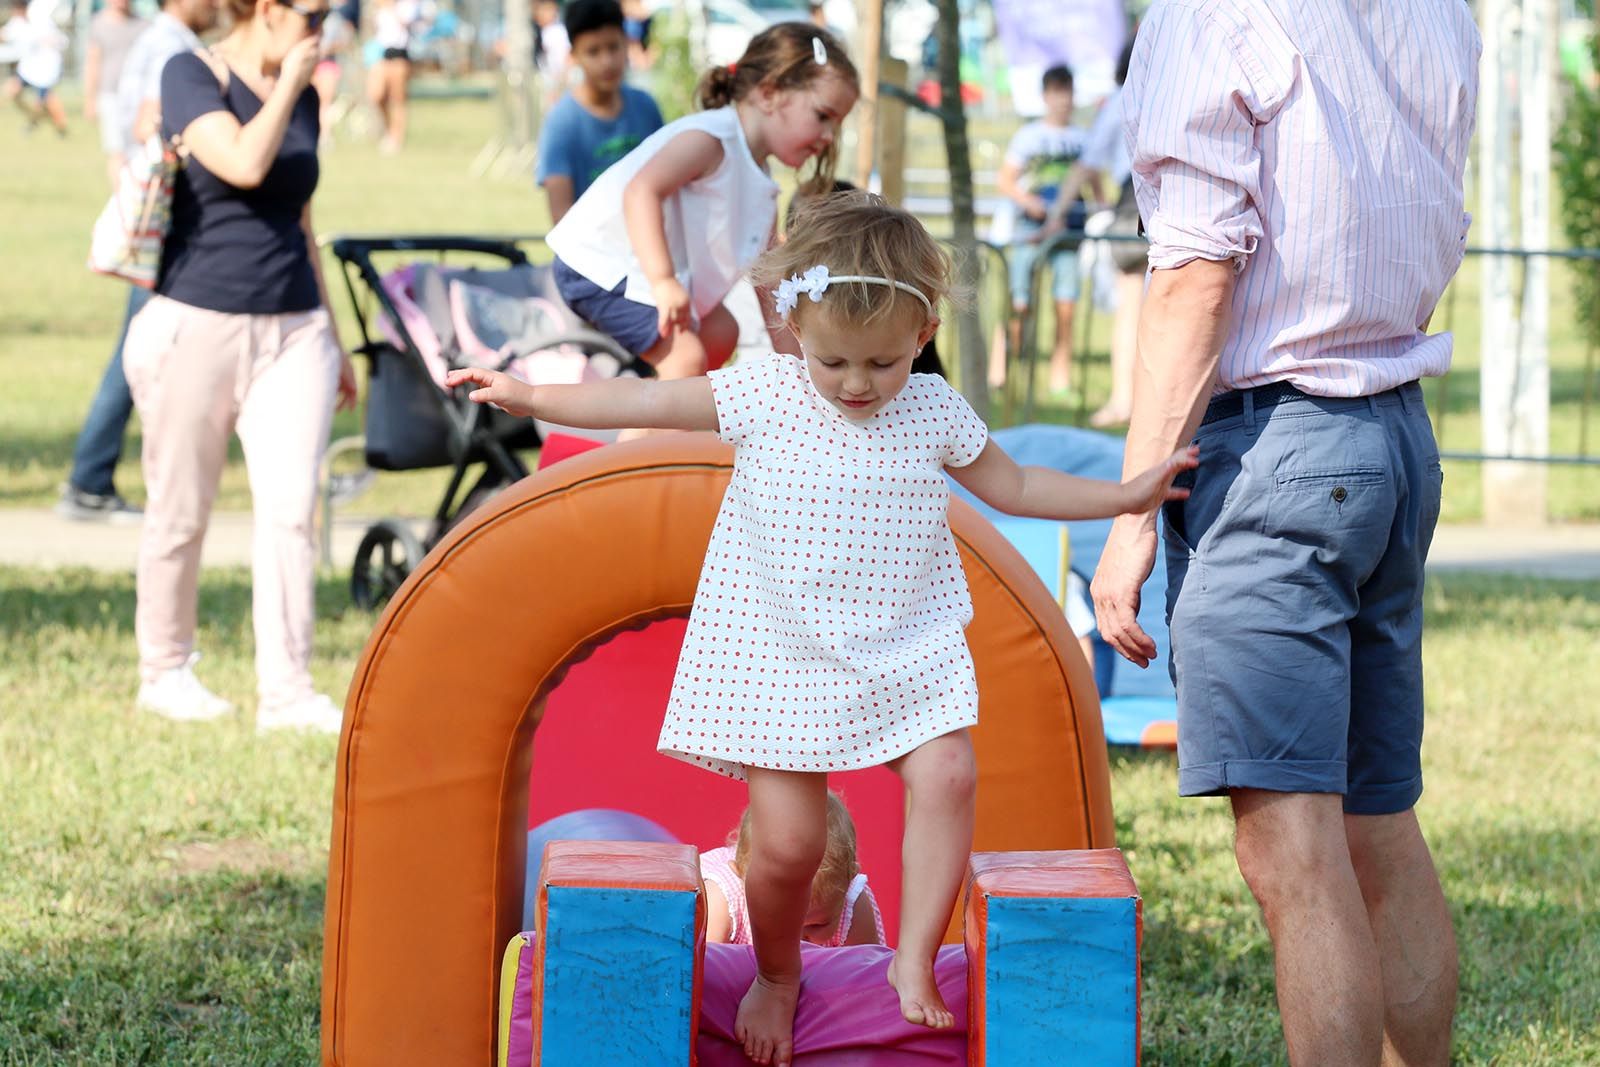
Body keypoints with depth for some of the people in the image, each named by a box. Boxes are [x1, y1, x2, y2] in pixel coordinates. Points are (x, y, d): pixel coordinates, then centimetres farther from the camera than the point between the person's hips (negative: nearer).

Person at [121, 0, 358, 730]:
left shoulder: (303, 97, 13)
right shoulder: (191, 77, -5)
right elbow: (244, 163, -23)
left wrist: (333, 340, 23)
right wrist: (289, 80, -11)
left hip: (293, 328, 5)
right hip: (199, 324, -5)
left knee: (290, 507, -8)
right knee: (181, 513, 6)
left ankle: (285, 691, -7)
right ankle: (164, 670, 22)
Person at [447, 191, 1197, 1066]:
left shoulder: (935, 411, 2)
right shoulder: (763, 395, -6)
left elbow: (1013, 486, 15)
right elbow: (643, 402, -4)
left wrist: (1125, 496, 10)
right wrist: (531, 397, -9)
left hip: (908, 655, 2)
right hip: (784, 661, -2)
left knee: (946, 777, -20)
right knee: (787, 839, -5)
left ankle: (915, 959, -10)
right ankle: (776, 976, 22)